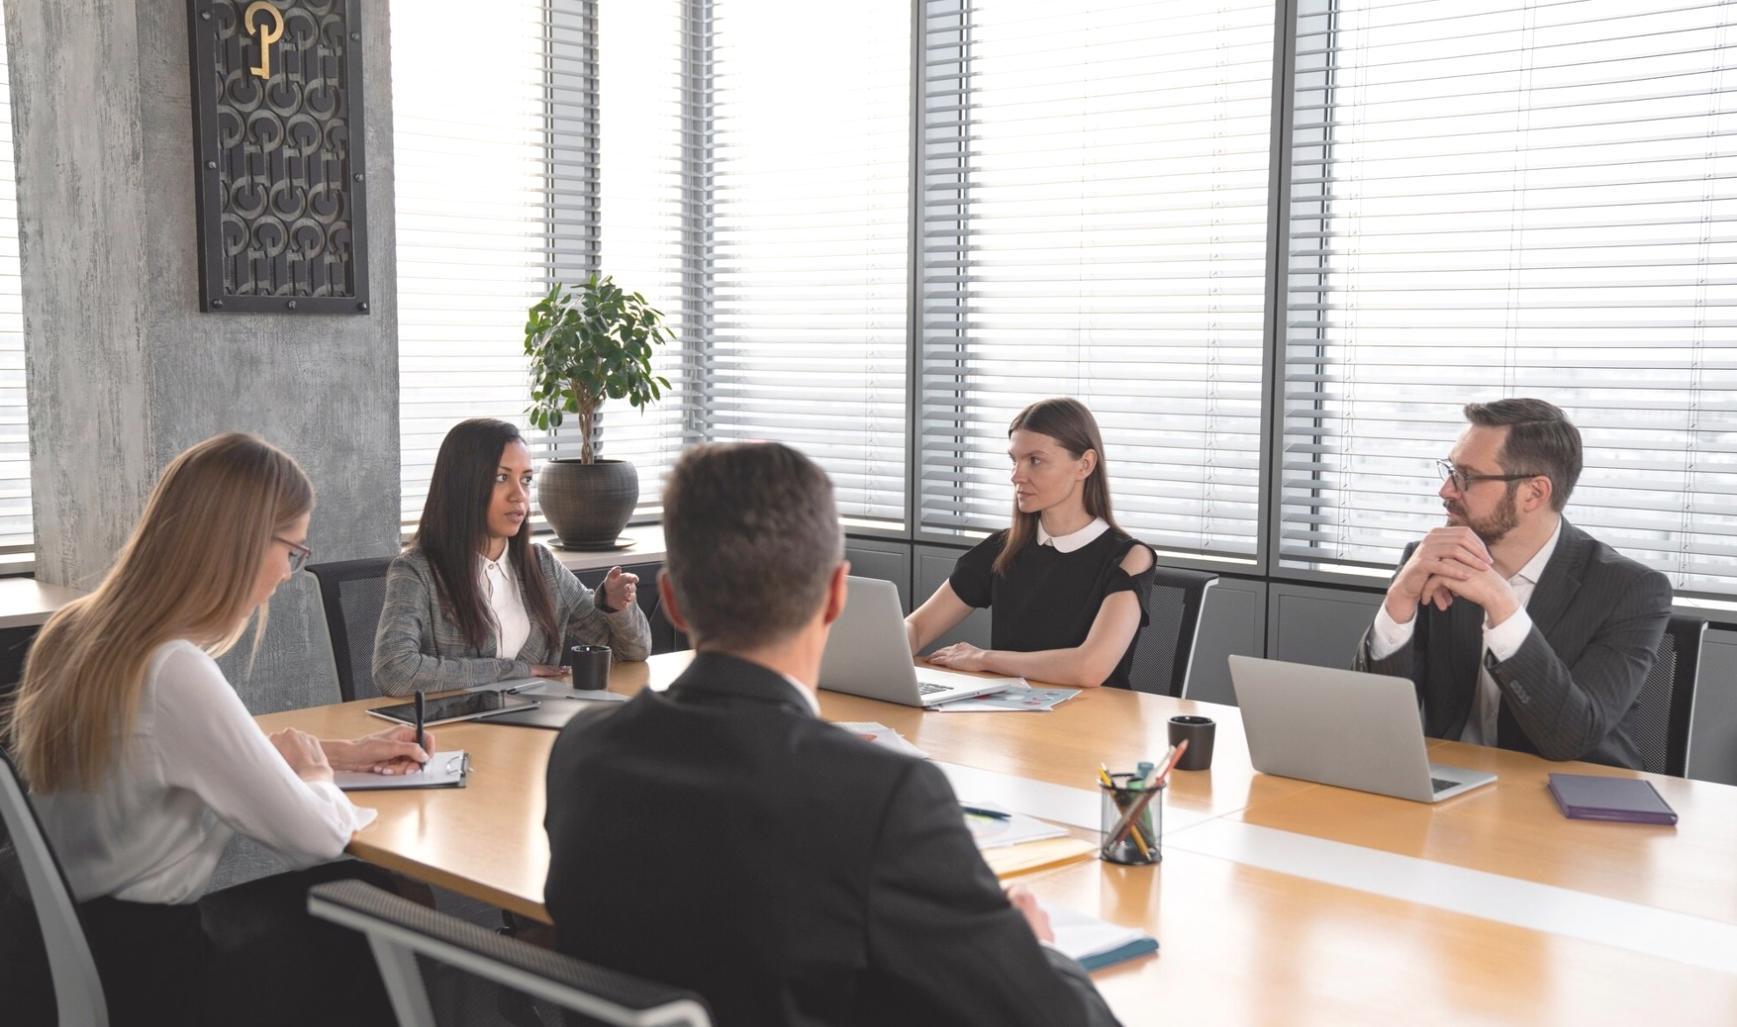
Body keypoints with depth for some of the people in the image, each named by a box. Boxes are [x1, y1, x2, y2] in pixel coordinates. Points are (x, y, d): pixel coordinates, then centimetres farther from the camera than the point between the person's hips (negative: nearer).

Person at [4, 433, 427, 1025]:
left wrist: (343, 753, 13)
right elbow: (319, 835, -20)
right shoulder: (174, 671, -28)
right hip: (146, 970, -8)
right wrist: (316, 773, 1)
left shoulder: (82, 629, 1)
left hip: (88, 935, 8)